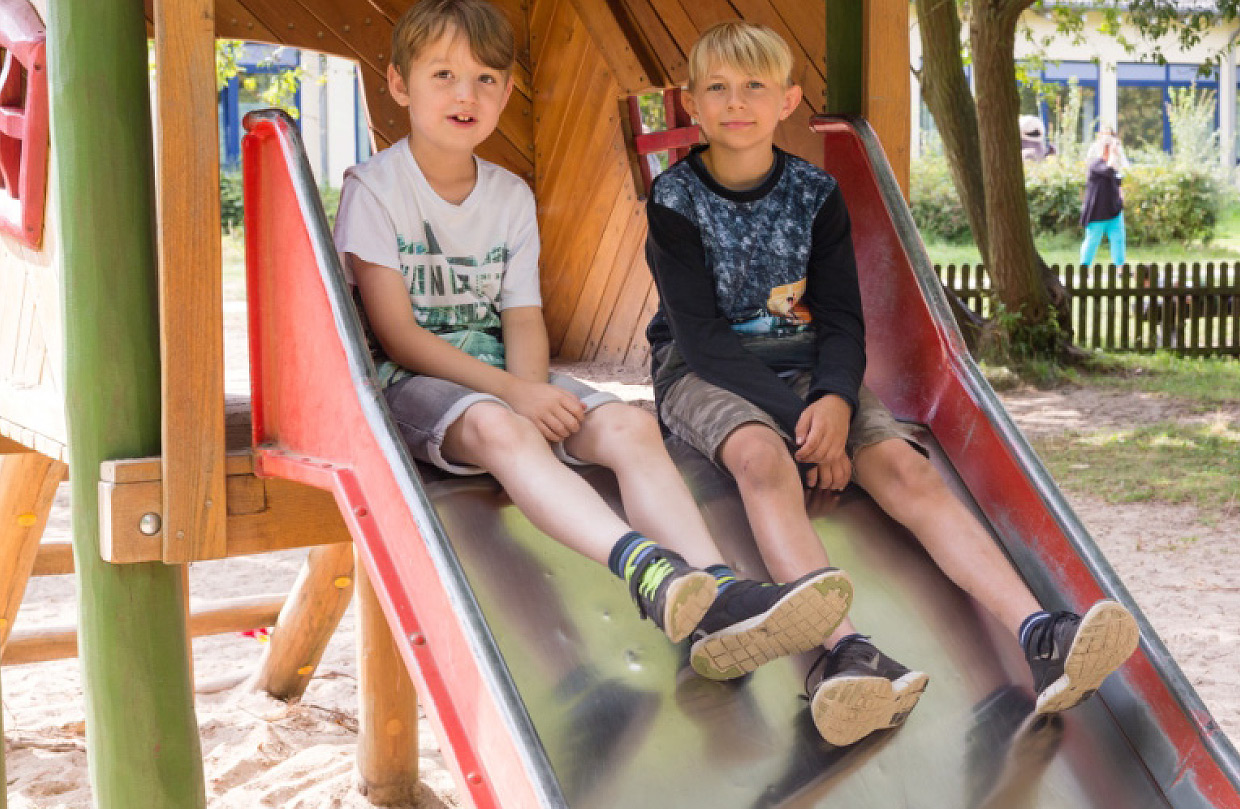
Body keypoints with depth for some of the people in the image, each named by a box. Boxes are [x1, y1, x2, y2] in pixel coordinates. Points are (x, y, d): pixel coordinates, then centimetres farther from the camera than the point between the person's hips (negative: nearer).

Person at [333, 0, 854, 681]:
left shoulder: (512, 196, 12)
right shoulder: (374, 188, -4)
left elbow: (523, 319, 7)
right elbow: (396, 333, -11)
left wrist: (532, 384, -17)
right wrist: (512, 392, -21)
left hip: (506, 376, 6)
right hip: (411, 380, -5)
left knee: (629, 425, -22)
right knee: (498, 427, -39)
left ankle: (715, 596, -43)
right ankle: (646, 569, -63)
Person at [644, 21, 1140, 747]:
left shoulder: (815, 194, 5)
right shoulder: (676, 200, -5)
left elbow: (842, 322, 2)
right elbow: (700, 334, -13)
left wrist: (835, 400, -21)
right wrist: (798, 419, -22)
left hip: (806, 369, 4)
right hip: (707, 374, -3)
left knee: (905, 466, -23)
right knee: (761, 456, -37)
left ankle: (1040, 638, -41)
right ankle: (847, 653, -60)